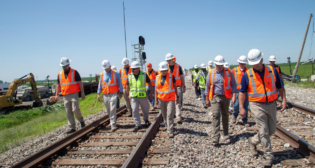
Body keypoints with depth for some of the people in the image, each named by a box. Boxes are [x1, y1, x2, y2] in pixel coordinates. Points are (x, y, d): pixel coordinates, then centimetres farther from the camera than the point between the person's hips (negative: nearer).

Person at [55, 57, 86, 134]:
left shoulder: (74, 72, 0)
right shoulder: (60, 74, 13)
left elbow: (80, 82, -2)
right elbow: (58, 85, 18)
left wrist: (82, 93, -7)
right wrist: (57, 95, 11)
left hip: (74, 94, -5)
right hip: (65, 96, 5)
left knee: (75, 110, -14)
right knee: (68, 112, 4)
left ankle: (81, 120, 13)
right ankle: (72, 127, 11)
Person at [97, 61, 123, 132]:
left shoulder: (115, 74, 2)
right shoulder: (101, 75, 9)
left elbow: (119, 83, 4)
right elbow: (100, 84, 12)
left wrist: (121, 92, 1)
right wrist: (98, 94, 5)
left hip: (114, 94, -3)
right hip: (105, 95, 3)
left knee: (113, 110, -13)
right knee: (109, 110, 10)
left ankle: (113, 125, -11)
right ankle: (112, 122, 27)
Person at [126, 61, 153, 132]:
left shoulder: (144, 75, -7)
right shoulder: (130, 76, -2)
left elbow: (149, 83, 4)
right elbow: (127, 86, 10)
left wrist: (151, 93, 3)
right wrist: (128, 95, 13)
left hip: (142, 96, -1)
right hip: (133, 97, 1)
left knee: (145, 109, 12)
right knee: (135, 111, -4)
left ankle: (146, 120, 40)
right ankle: (138, 125, 7)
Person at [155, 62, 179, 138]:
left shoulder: (171, 76, -3)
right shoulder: (158, 77, 5)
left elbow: (175, 87, 4)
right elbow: (156, 88, 10)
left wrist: (177, 96, 6)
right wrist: (156, 98, 8)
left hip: (170, 99, -4)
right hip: (161, 99, 4)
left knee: (170, 115, -10)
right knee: (164, 115, 14)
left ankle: (170, 131, -6)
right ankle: (168, 126, 34)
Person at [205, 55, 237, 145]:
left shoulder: (228, 72, -1)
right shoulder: (211, 73, 0)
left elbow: (233, 84, 2)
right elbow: (208, 86, 7)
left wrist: (234, 96, -8)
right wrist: (207, 99, 8)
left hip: (225, 97, 1)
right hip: (215, 97, -1)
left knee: (225, 116, 13)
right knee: (216, 115, -12)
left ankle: (226, 135, 27)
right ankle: (216, 137, -11)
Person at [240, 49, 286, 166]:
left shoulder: (272, 71, 0)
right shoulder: (247, 75, -6)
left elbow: (280, 86, 11)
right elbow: (242, 92, -1)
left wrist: (284, 100, 3)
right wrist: (241, 107, -5)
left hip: (271, 104, 4)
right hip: (257, 105, -3)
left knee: (272, 130, 12)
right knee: (264, 131, -2)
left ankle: (253, 141, 34)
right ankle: (269, 156, 13)